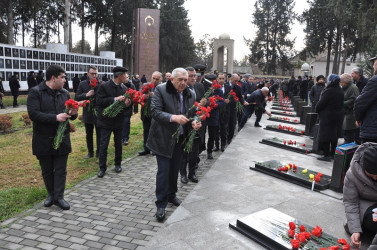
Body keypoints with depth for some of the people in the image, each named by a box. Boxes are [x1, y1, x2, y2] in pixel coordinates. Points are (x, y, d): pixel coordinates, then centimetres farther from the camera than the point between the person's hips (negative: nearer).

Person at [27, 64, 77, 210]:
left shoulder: (64, 93, 8)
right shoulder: (36, 92, -8)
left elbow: (71, 114, 14)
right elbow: (33, 114, -18)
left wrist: (73, 113, -11)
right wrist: (55, 118, -24)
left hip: (62, 139, 3)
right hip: (43, 140, -3)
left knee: (61, 170, 6)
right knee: (47, 171, 13)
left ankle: (59, 197, 16)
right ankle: (51, 195, 30)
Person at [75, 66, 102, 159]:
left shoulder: (102, 84, -6)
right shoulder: (82, 84, 1)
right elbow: (76, 97, -3)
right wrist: (86, 95, -17)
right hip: (88, 113, 3)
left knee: (99, 134, 7)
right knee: (89, 135, 15)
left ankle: (99, 152, 20)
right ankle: (90, 152, 29)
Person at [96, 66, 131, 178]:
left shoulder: (124, 88, 5)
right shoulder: (104, 86, -10)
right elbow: (99, 101, -18)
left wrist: (127, 104, -12)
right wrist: (115, 99, -26)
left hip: (119, 121, 5)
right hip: (106, 120, -4)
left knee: (118, 144, 14)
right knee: (104, 144, -1)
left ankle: (117, 164, 30)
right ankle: (102, 168, 11)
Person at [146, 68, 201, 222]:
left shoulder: (190, 94, 6)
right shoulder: (161, 90, -10)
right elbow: (155, 111, -19)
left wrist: (194, 123, -10)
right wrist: (173, 118, -33)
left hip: (181, 138, 5)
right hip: (164, 138, -5)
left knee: (175, 169, 17)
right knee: (163, 170, -1)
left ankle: (171, 194, 38)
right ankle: (161, 204, 12)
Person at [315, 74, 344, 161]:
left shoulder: (328, 91, -18)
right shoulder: (340, 91, 7)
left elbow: (321, 103, -15)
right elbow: (341, 104, 12)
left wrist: (317, 109, 3)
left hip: (327, 116, -8)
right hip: (338, 116, 8)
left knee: (325, 136, -1)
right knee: (335, 135, 15)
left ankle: (327, 155, 1)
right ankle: (333, 153, 25)